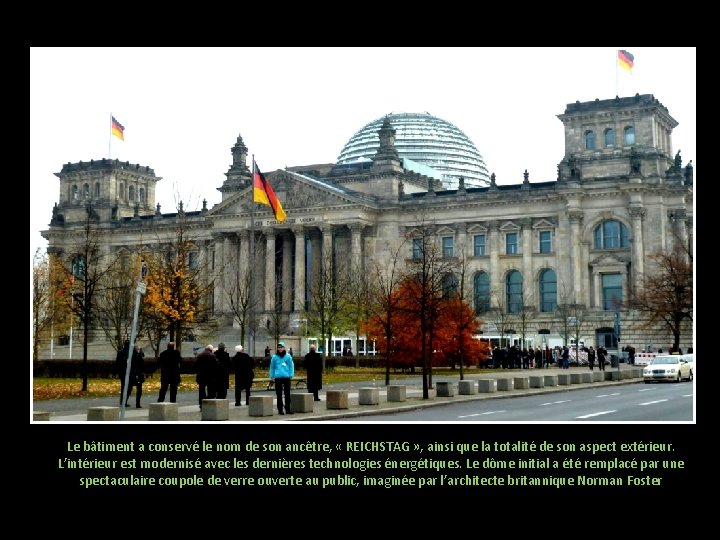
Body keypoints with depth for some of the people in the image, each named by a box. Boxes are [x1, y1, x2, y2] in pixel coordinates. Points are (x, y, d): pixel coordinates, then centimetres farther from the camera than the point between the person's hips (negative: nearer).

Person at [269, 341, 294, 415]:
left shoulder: (288, 356, 2)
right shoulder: (274, 357, 4)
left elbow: (291, 366, 7)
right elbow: (272, 367, 12)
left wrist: (291, 375, 1)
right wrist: (272, 376, 6)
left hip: (286, 377, 0)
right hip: (278, 377, 1)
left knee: (287, 393, 4)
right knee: (279, 394, 4)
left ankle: (288, 409, 11)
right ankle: (280, 409, 10)